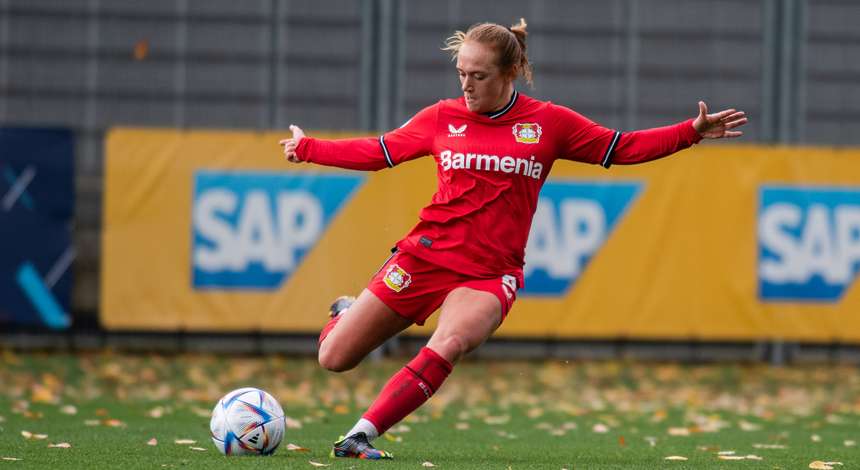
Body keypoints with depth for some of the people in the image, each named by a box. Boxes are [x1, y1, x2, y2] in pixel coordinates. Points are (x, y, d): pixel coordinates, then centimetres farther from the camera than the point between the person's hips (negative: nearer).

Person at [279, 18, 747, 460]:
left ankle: (360, 435, -29)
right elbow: (377, 152, 14)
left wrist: (691, 131, -1)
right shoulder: (442, 117, 3)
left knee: (449, 345, -34)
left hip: (489, 273, -1)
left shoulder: (549, 122, 1)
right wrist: (307, 148, 13)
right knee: (334, 359, 1)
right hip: (426, 255, 1)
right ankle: (347, 313, 38)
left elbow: (621, 148, 8)